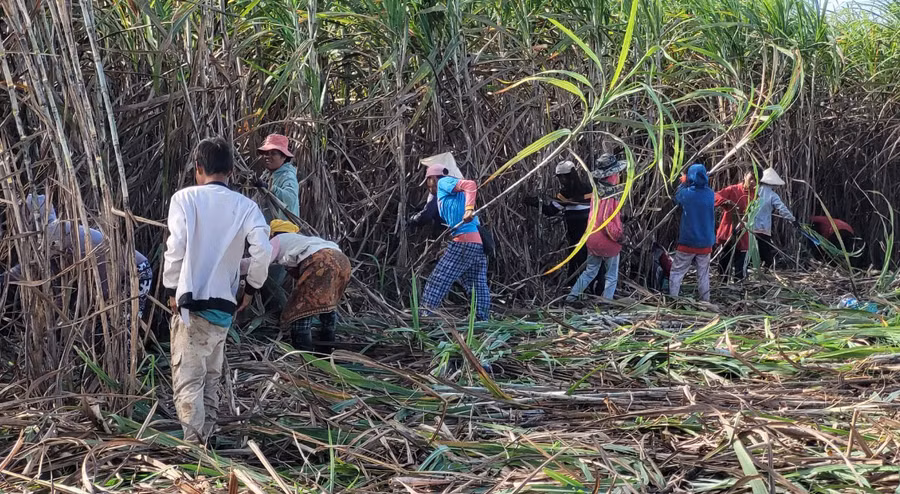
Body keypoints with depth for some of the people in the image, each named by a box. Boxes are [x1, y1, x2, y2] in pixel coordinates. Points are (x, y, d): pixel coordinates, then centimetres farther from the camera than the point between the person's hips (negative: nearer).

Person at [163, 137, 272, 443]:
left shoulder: (185, 198, -4)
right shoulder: (245, 206, 2)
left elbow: (175, 248, -11)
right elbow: (263, 250, -10)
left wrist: (171, 289, 3)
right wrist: (251, 288, 5)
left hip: (190, 302, -4)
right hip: (224, 305, 4)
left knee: (188, 379, -2)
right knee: (211, 376, 20)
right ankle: (206, 439, 26)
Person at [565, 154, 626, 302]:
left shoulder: (598, 191, 0)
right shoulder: (610, 197, -24)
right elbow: (608, 221, -28)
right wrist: (619, 236, -14)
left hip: (593, 240, 7)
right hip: (608, 242, -7)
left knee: (590, 271, 21)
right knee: (612, 275, 12)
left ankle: (573, 295, 18)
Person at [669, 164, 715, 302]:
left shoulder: (686, 193, -14)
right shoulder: (710, 194, -4)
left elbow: (676, 197, 9)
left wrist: (684, 183, 22)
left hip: (687, 242, -3)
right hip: (705, 243, 3)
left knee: (677, 273, 5)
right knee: (703, 274, 13)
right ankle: (705, 301, 16)